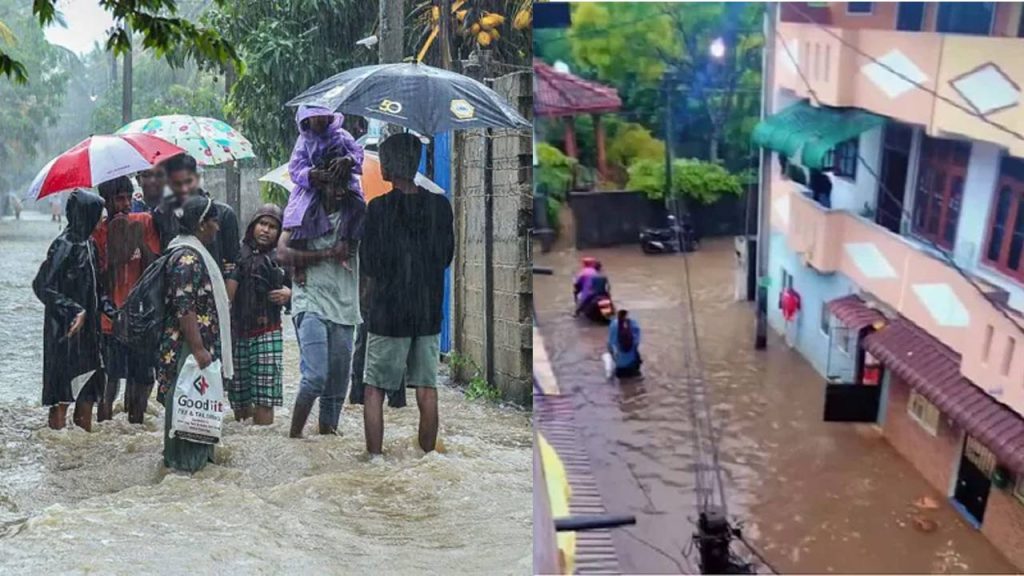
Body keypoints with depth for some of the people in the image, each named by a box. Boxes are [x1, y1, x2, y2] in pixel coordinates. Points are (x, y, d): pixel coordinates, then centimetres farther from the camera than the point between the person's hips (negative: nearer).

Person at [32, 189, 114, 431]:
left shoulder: (88, 244, 8)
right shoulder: (64, 245, -17)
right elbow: (43, 285, -18)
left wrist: (110, 309, 6)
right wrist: (74, 311, -22)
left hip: (88, 328, 8)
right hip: (65, 330, -8)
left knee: (88, 385, 13)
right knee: (64, 389, 0)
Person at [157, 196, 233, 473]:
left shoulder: (195, 253, 15)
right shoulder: (187, 257, -18)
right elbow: (184, 307, -23)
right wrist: (199, 349, -24)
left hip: (200, 346, 10)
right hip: (188, 348, -10)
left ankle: (199, 455, 26)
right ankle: (184, 461, 8)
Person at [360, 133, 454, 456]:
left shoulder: (379, 208, -12)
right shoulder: (440, 205, -1)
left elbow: (369, 263, -8)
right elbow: (448, 256, 8)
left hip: (388, 311, -4)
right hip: (429, 311, 4)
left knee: (374, 392, 6)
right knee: (427, 390, 10)